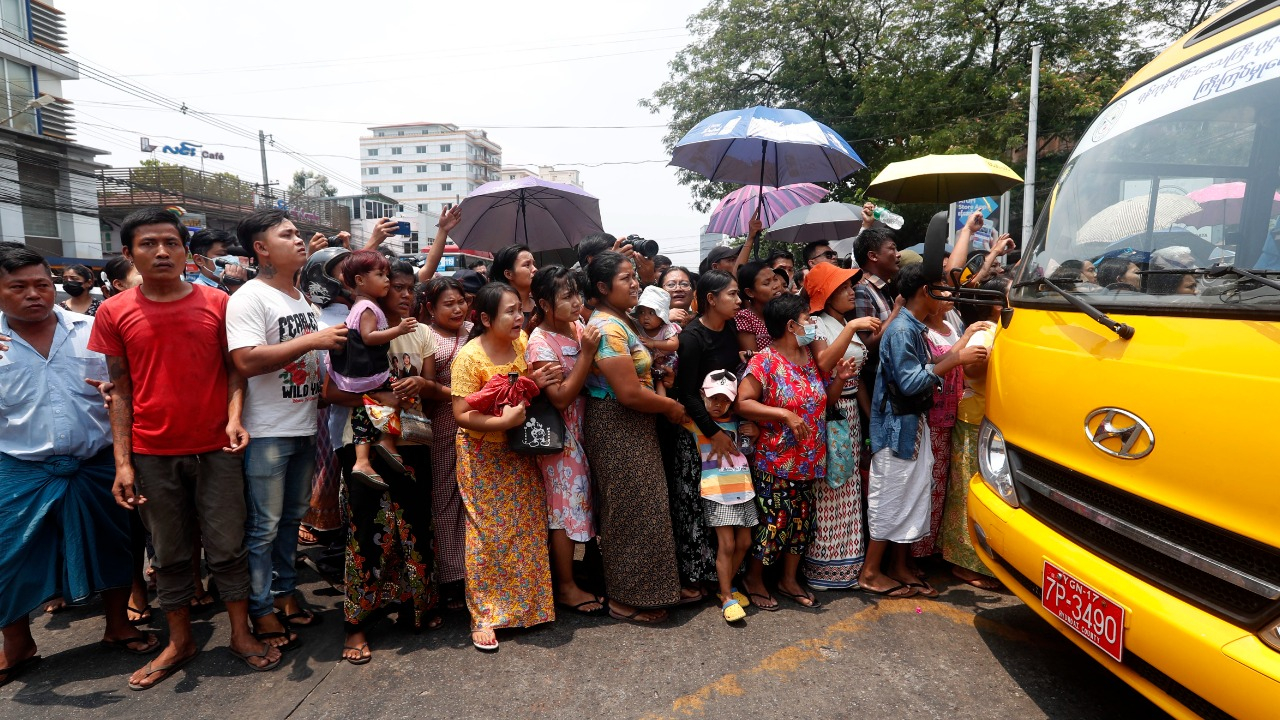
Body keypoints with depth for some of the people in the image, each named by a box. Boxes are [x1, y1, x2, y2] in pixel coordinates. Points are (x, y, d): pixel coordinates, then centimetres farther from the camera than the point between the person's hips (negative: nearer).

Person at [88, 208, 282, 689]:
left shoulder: (217, 303, -1)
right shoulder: (114, 312, 1)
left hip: (217, 450, -1)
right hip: (152, 455, 1)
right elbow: (120, 392, 3)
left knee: (227, 547, 7)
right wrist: (122, 463, -1)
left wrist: (234, 416, -14)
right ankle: (179, 642, 29)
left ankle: (241, 635, 21)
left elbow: (233, 369, 4)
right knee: (169, 553, 13)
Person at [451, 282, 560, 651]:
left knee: (527, 530, 11)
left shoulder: (522, 341, -2)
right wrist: (504, 421, -29)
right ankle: (484, 616, 17)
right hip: (483, 455, -5)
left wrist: (536, 382, -9)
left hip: (519, 453, 5)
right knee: (488, 534, 2)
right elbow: (461, 414, -19)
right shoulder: (470, 356, -18)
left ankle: (525, 604, 29)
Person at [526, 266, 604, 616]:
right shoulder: (540, 343, -18)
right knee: (565, 506, 2)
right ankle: (566, 587, 16)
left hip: (585, 428, 7)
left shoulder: (579, 328, 2)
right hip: (560, 435, -7)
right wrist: (587, 354, -26)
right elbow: (561, 398, -23)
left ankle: (565, 571, 32)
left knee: (579, 500, 15)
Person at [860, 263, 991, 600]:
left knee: (914, 496, 14)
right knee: (891, 499, -2)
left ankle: (898, 567, 25)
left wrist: (963, 342, 12)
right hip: (897, 425, -10)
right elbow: (910, 383, -23)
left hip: (914, 424, 10)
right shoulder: (901, 329, -18)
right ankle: (871, 572, 10)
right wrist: (956, 360, -21)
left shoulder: (914, 328, 11)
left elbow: (927, 371, 8)